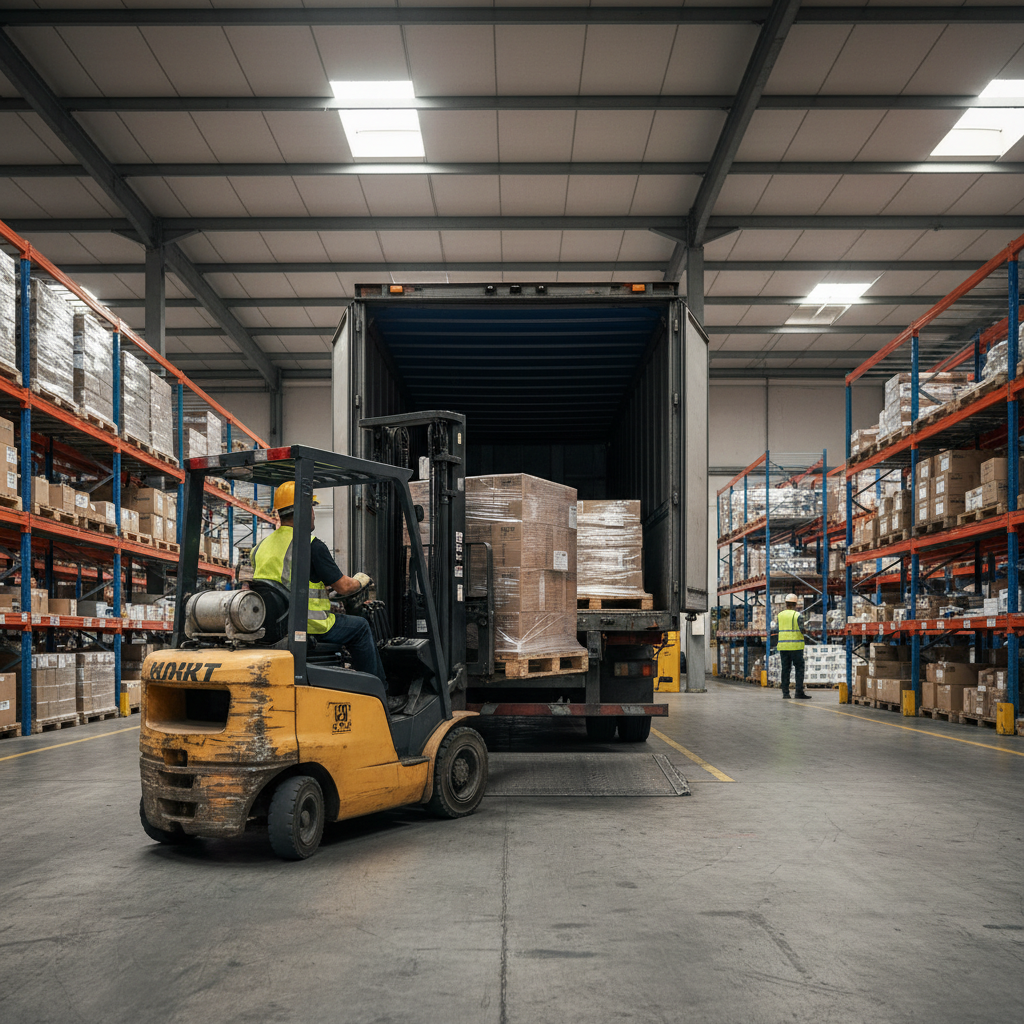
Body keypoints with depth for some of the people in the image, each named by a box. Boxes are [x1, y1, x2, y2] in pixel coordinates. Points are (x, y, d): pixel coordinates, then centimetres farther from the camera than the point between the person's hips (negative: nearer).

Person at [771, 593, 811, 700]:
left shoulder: (780, 615, 7)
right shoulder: (798, 615, -6)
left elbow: (776, 631, 6)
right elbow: (802, 630, -10)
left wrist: (776, 644, 17)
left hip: (783, 646, 4)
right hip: (796, 646, -4)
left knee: (785, 669, 8)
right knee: (799, 668, 1)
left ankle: (785, 692, 6)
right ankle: (799, 692, -5)